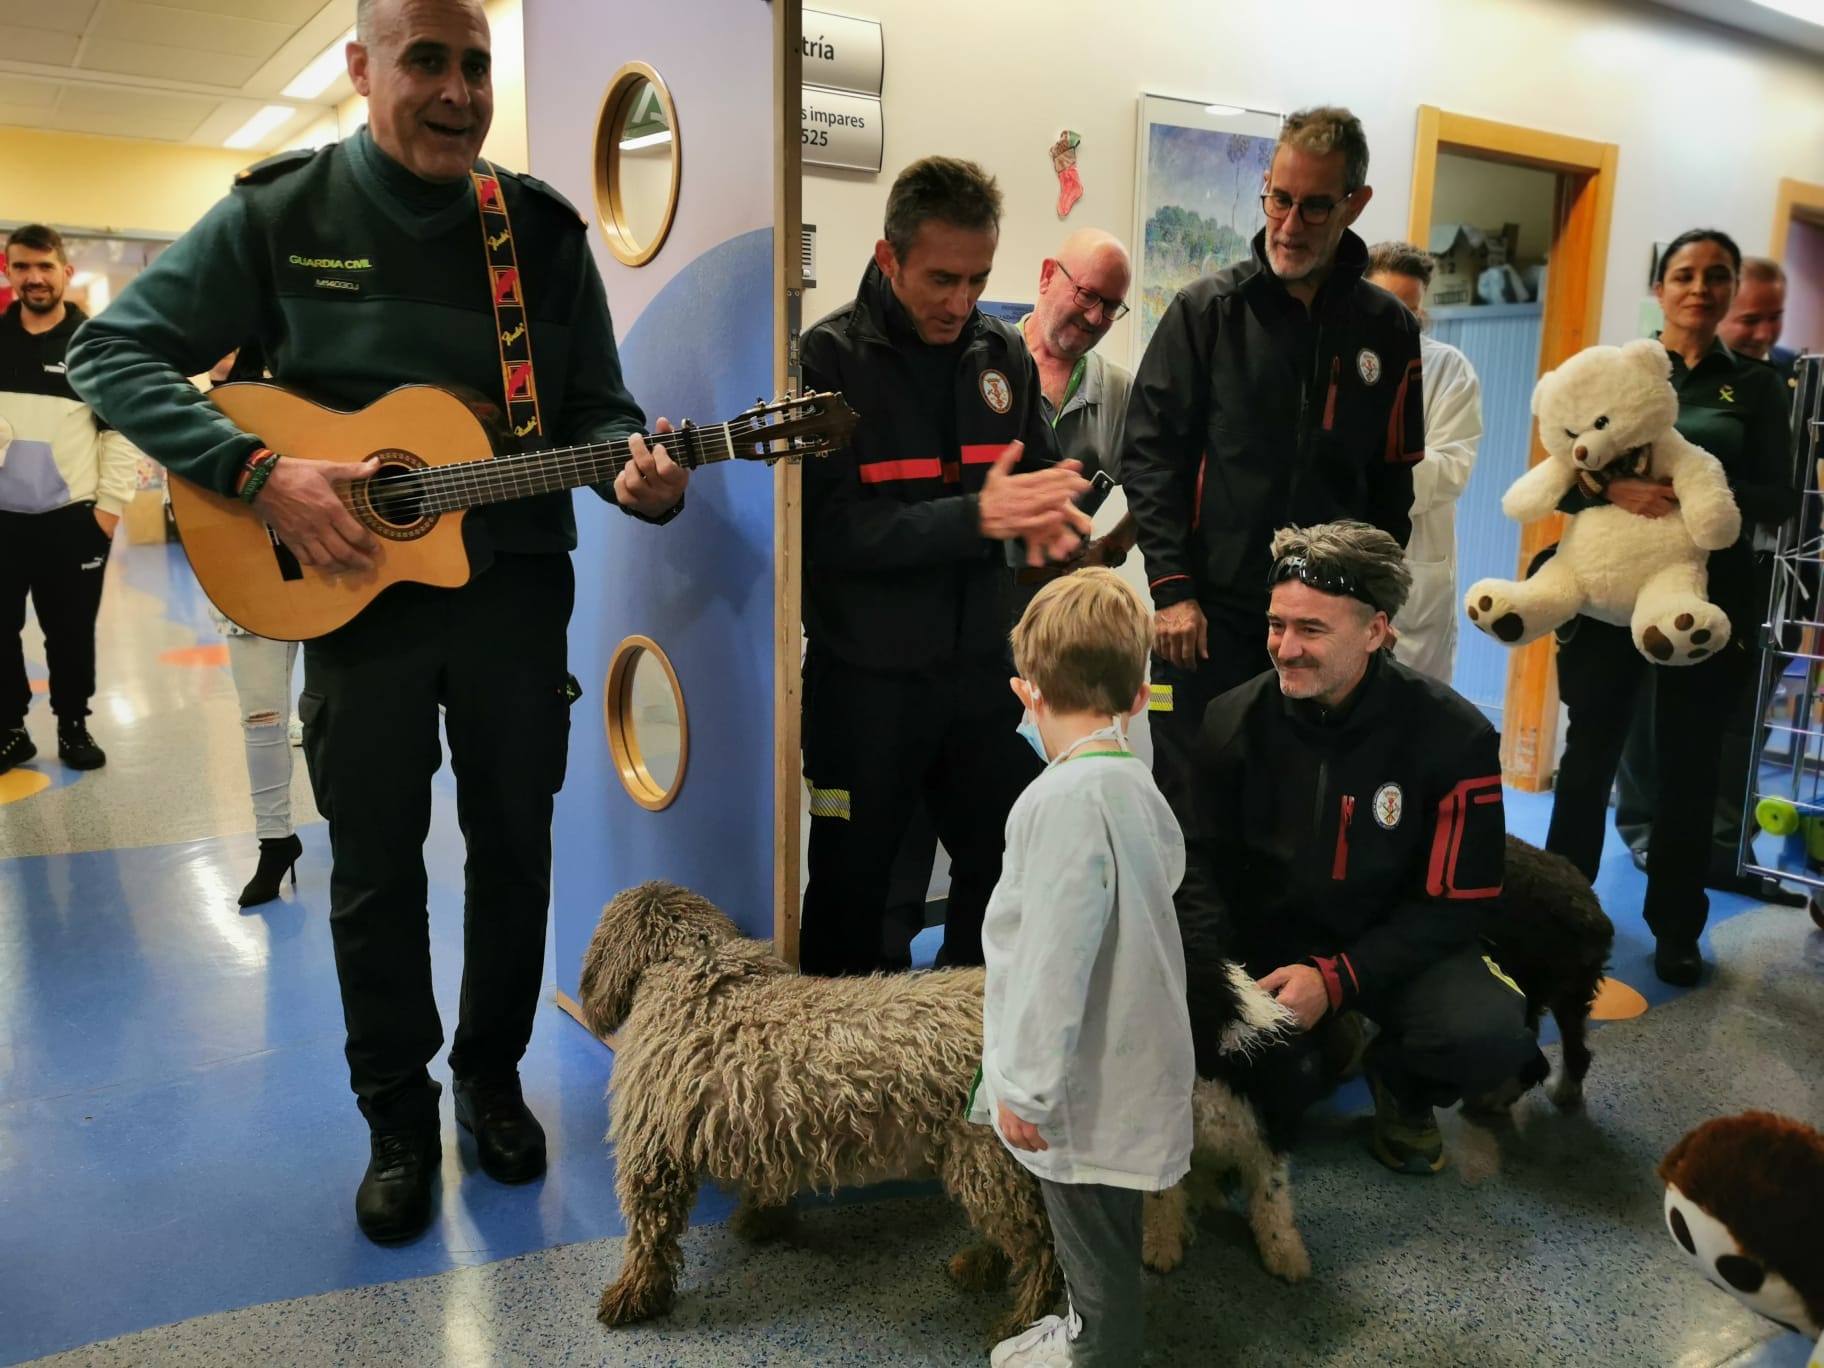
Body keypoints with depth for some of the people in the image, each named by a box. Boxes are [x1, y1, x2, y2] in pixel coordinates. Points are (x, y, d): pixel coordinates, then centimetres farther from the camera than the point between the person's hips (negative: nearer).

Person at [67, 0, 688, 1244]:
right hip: (355, 585, -1)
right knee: (375, 865, 8)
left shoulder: (544, 229, 2)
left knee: (515, 845, 11)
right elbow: (114, 351, -2)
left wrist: (631, 469, -19)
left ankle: (492, 1075, 33)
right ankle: (399, 1118, 27)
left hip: (514, 582, 2)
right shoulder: (279, 215, -3)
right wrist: (263, 474, -17)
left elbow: (596, 405, 5)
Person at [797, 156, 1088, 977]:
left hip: (980, 665, 5)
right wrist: (977, 515, -27)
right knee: (852, 890, 11)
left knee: (1010, 871, 13)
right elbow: (833, 529, -19)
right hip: (867, 678, -4)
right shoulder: (830, 356, -11)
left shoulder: (1003, 353, 5)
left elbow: (1037, 473, 13)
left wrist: (1047, 517, -11)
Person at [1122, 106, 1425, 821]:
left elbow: (1393, 481, 11)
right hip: (1211, 613, -2)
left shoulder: (1389, 331, 6)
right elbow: (1151, 455, -4)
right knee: (1188, 802, 7)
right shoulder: (1205, 311, -1)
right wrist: (1172, 588, -11)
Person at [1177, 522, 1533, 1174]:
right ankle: (1314, 1046, 14)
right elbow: (1201, 858, -3)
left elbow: (1455, 904, -13)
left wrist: (1337, 979, -24)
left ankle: (1401, 1084, 8)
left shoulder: (1454, 737, -17)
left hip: (1397, 946, -1)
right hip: (1268, 937, 2)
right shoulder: (1235, 720, -10)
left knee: (1490, 1032, -31)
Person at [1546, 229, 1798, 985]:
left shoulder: (1754, 386, 7)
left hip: (1709, 601, 1)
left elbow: (1781, 499, -1)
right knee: (1590, 753, 3)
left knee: (1688, 766, 7)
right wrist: (1614, 488, -24)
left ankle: (1676, 931, 19)